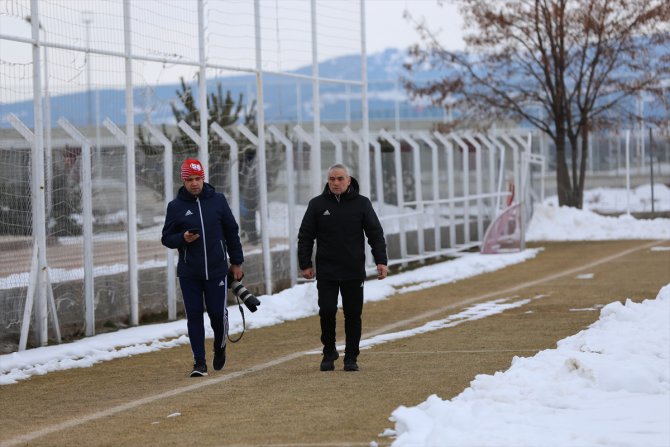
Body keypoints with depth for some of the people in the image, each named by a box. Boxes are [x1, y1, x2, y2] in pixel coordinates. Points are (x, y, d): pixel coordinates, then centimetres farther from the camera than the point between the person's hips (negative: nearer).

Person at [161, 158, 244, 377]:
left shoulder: (218, 200, 2)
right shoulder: (176, 206, 0)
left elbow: (232, 232, 9)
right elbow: (166, 238, 4)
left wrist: (236, 262, 9)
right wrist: (182, 238, -17)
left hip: (216, 270, 0)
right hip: (189, 273, 0)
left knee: (218, 313, 0)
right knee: (194, 316, -2)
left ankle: (220, 348, 29)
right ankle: (199, 362, 3)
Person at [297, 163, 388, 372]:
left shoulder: (361, 203, 2)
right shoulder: (317, 204, 3)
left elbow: (376, 234, 3)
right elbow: (305, 237, 7)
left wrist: (381, 261, -7)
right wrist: (305, 264, 0)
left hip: (354, 271, 0)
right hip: (326, 272, 0)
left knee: (353, 315, 3)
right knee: (327, 312, -6)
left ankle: (351, 358, 11)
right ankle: (329, 353, 13)